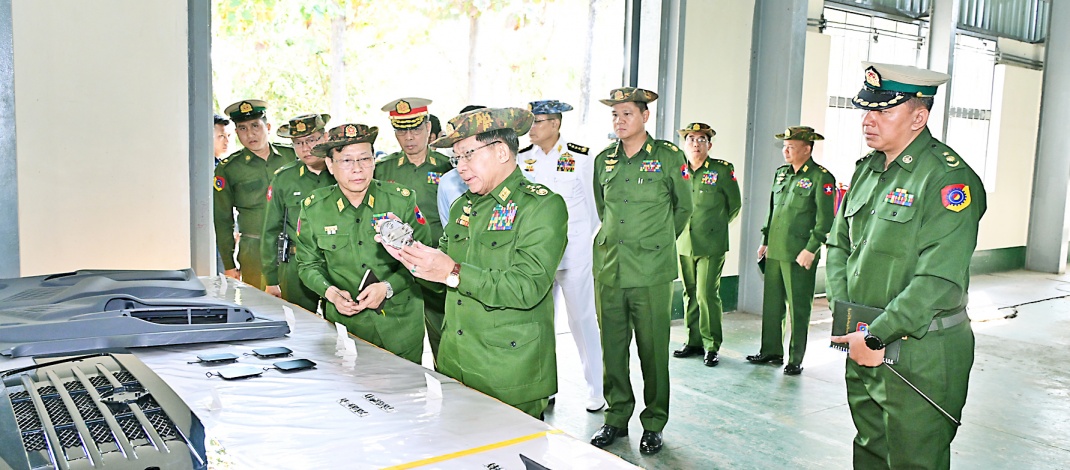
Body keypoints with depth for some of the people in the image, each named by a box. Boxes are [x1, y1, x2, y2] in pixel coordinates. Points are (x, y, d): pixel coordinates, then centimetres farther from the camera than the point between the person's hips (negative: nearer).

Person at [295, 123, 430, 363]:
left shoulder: (402, 199, -5)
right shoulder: (313, 208, -1)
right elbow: (309, 264, 8)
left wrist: (388, 287, -15)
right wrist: (330, 291, -11)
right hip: (345, 323, 1)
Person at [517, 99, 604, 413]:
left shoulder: (580, 158, -4)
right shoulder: (522, 159, 5)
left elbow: (592, 207, 5)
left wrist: (582, 240, 8)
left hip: (574, 253, -3)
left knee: (582, 319, 3)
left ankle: (595, 391, 15)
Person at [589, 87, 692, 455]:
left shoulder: (670, 157, -1)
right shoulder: (604, 160, 9)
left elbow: (683, 207, 11)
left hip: (652, 272, -3)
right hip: (609, 268, 4)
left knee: (653, 348, 2)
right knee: (612, 346, 9)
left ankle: (654, 424, 17)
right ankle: (617, 417, 24)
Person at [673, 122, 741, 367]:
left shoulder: (722, 170, -3)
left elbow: (735, 205, 7)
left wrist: (716, 226, 11)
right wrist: (679, 228, 13)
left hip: (711, 245, -4)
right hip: (684, 243, 4)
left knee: (707, 294, -7)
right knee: (690, 293, 9)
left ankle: (711, 346, 5)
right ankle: (694, 341, 21)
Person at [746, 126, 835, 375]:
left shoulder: (821, 178, -7)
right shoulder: (781, 173, 14)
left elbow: (825, 220, -11)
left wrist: (810, 250, -16)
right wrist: (765, 241, 17)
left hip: (799, 255, -7)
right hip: (774, 251, 7)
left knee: (798, 308, 2)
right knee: (771, 303, 12)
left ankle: (795, 360, 10)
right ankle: (771, 351, 24)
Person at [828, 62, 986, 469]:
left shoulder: (949, 177, -16)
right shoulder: (867, 169, 9)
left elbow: (938, 280, -23)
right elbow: (839, 244, 13)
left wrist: (876, 336, -20)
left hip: (920, 355, -7)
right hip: (864, 347, 7)